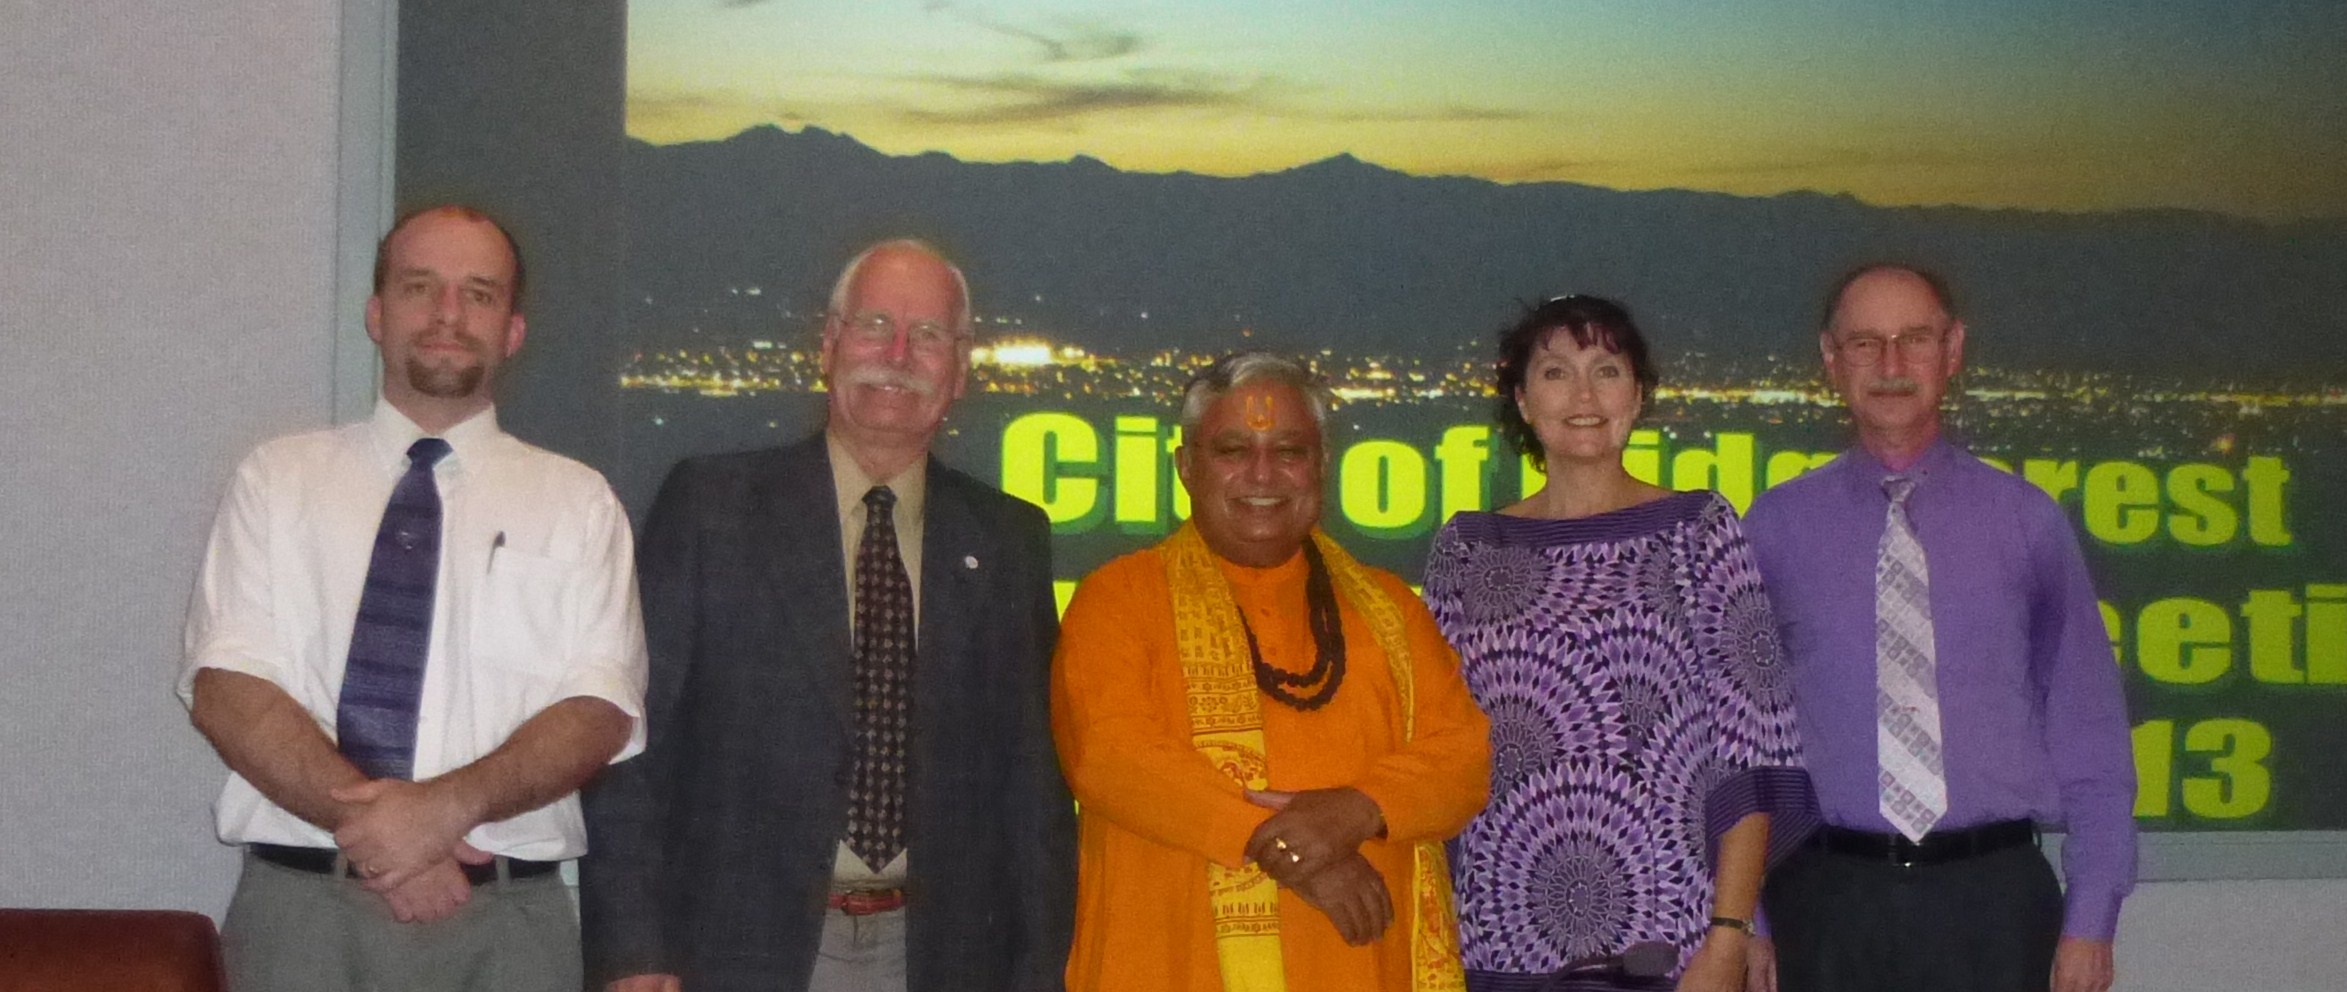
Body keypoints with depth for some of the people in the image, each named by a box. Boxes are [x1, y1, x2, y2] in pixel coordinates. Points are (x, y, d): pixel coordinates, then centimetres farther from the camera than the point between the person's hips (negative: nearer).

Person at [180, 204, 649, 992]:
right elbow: (227, 689, -2)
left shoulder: (577, 502, 7)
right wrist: (367, 826, -15)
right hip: (299, 906, 0)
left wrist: (452, 803, -18)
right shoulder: (277, 480, 7)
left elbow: (598, 713, -2)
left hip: (504, 924, 0)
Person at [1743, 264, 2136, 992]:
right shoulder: (1778, 528, 3)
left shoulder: (2026, 522, 5)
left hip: (1992, 898, 1)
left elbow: (2087, 724, 5)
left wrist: (2091, 917, 0)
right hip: (1828, 898, 0)